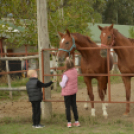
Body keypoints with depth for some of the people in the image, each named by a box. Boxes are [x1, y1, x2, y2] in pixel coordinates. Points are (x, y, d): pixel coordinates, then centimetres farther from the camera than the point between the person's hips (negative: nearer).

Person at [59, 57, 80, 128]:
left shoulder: (66, 74, -26)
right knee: (74, 106, 16)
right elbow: (72, 66, 20)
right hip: (74, 91, 6)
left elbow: (63, 85, -20)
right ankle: (77, 121, 21)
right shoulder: (75, 71, -7)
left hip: (67, 92, -6)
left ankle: (69, 123, 8)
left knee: (68, 107, 4)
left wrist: (60, 82, 2)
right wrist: (68, 60, 24)